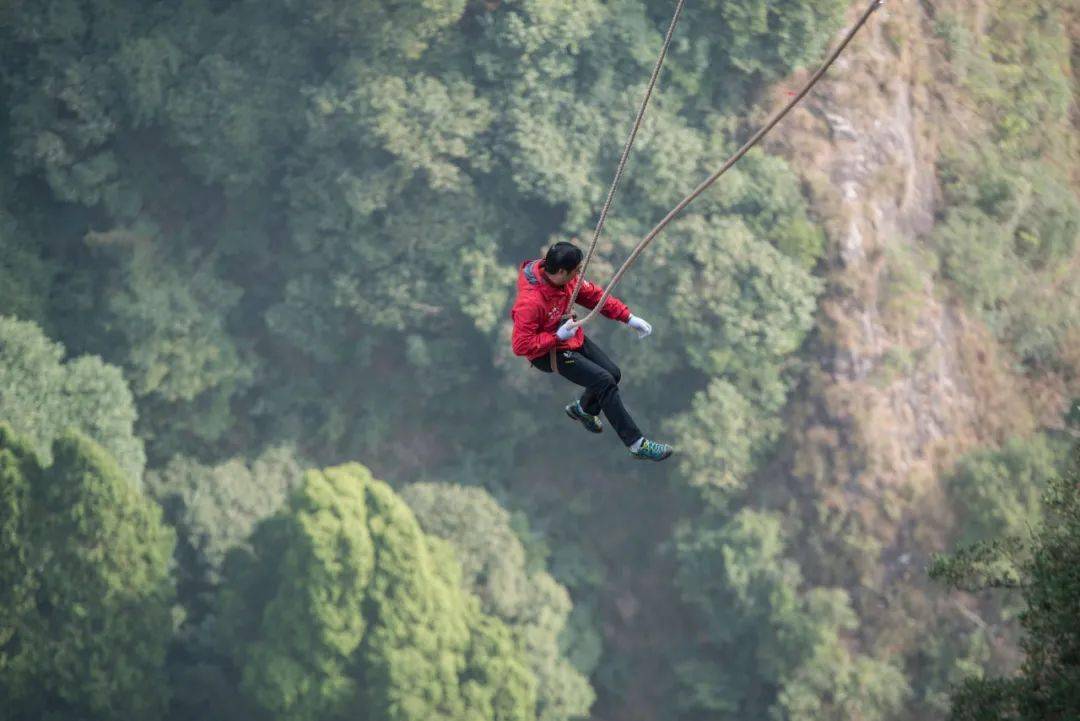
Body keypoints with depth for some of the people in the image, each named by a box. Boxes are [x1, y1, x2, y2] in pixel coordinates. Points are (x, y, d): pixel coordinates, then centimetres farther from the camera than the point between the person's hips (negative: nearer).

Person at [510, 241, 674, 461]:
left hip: (571, 337, 8)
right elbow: (521, 346, -29)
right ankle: (637, 445, -10)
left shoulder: (566, 279, -12)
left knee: (613, 374, 8)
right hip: (548, 354, -8)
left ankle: (582, 409, 40)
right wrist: (558, 336, -30)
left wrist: (629, 318, -2)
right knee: (605, 382, -17)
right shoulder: (529, 302, -34)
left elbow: (593, 295, 2)